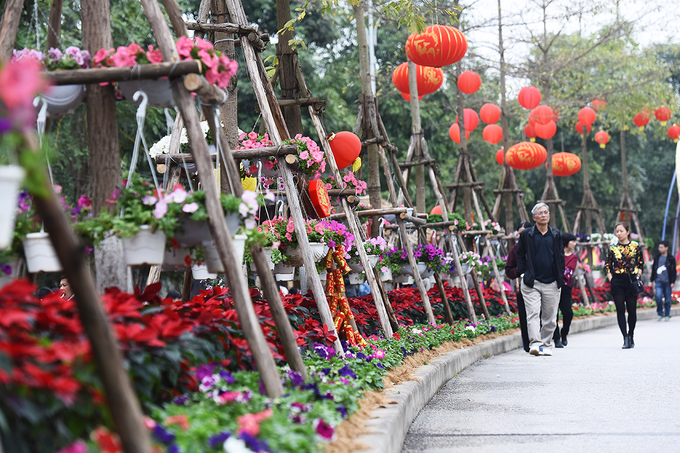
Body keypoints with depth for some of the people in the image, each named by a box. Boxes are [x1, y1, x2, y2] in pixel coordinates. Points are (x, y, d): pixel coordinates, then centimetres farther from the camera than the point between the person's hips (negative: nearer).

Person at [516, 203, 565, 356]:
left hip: (551, 283, 2)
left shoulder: (556, 235, 11)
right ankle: (535, 344, -19)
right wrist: (523, 273, -1)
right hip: (532, 282, -2)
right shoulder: (526, 234, 4)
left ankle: (546, 345, 15)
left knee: (549, 317, 5)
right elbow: (520, 255, 10)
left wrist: (560, 276, 7)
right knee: (533, 314, -12)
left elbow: (561, 256, 16)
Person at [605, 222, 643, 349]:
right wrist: (610, 277, -2)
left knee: (632, 310, 5)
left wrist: (638, 275, -5)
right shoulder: (613, 249, 6)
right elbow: (607, 266, 11)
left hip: (631, 282, -1)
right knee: (620, 310, -6)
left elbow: (641, 264, 9)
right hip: (617, 283, 1)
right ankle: (626, 338, -8)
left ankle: (631, 336, 22)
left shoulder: (635, 247, 4)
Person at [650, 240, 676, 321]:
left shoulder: (671, 259, 2)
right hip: (659, 282, 2)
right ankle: (660, 314, 0)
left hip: (667, 282, -1)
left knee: (667, 299, 3)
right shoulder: (657, 258, 11)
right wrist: (652, 280, 16)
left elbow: (674, 272, 2)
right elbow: (653, 270, 18)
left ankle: (667, 315, 16)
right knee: (658, 297, -15)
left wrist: (673, 282, -5)